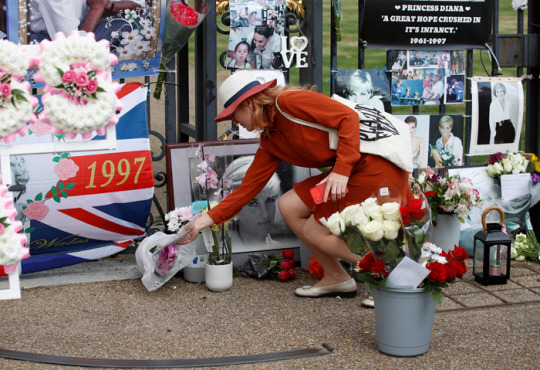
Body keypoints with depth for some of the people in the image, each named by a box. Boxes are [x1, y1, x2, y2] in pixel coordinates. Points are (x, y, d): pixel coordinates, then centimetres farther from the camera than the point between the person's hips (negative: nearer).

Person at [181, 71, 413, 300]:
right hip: (350, 170, 9)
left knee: (317, 232, -6)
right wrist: (208, 219, 14)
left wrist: (341, 170, -23)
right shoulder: (270, 141, 15)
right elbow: (249, 186, 16)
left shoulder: (289, 102, -12)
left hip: (379, 165, -9)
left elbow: (349, 117, -17)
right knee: (289, 206, 5)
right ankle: (336, 279, 15)